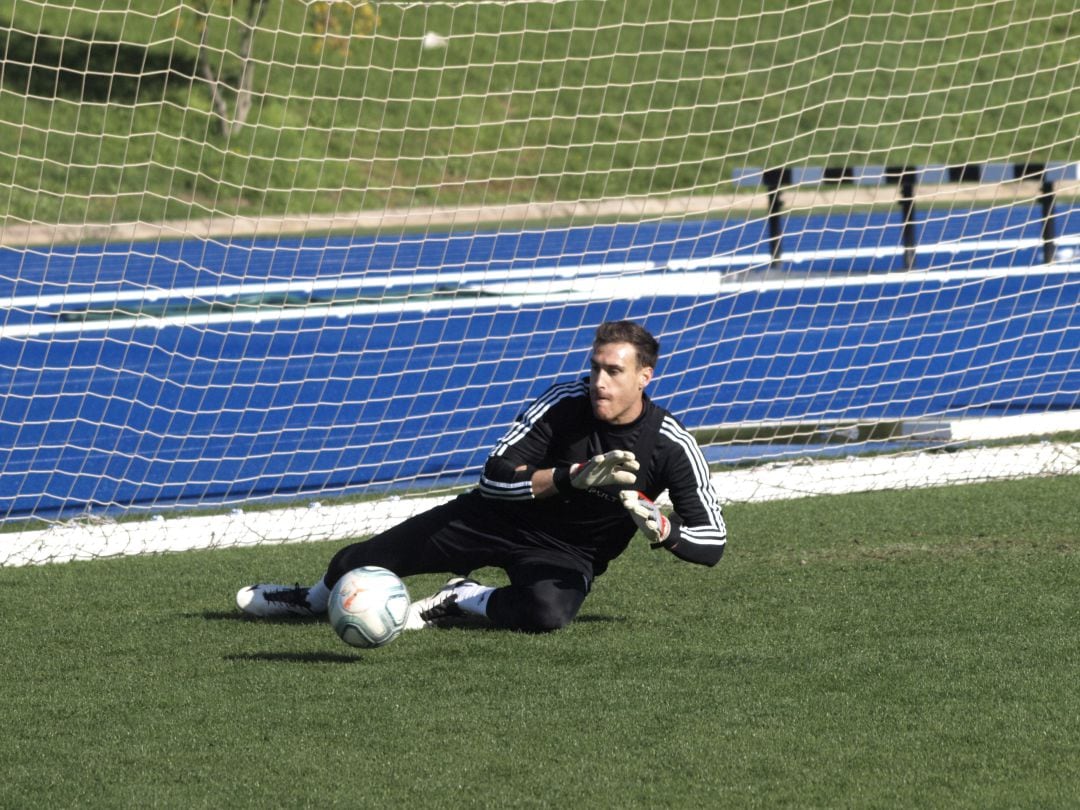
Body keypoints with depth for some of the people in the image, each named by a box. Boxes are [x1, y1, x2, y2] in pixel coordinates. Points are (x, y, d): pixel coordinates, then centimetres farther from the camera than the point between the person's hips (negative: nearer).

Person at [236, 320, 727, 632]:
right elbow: (495, 477, -22)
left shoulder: (672, 447, -20)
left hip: (567, 554, -1)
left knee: (547, 614, -40)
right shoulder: (564, 404, -18)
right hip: (499, 517, 1)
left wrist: (663, 530, -38)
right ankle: (314, 600, 37)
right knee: (356, 564, -1)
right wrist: (571, 477, -37)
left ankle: (461, 602, -8)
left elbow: (712, 542, -16)